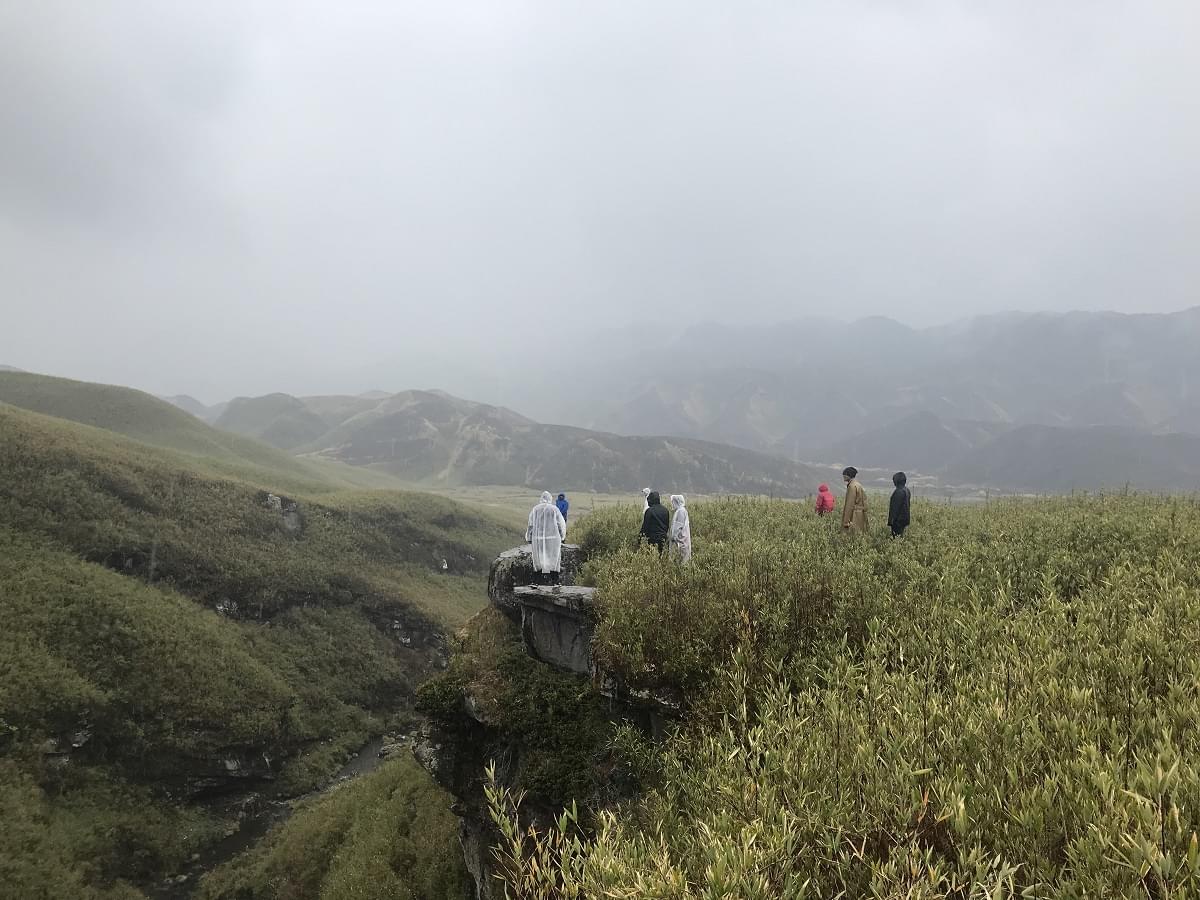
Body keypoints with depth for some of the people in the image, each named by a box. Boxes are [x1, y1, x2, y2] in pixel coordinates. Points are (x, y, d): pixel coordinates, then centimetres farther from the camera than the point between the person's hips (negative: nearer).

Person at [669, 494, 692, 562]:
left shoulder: (681, 511, -15)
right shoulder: (679, 510, 14)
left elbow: (679, 525, -19)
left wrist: (674, 537, -18)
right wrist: (674, 536, 20)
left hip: (680, 537, -10)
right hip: (679, 537, 10)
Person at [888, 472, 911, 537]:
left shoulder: (898, 492, -20)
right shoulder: (907, 491, 10)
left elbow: (895, 507, -21)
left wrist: (891, 520, -18)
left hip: (898, 519, -10)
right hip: (905, 519, 10)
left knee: (896, 537, -6)